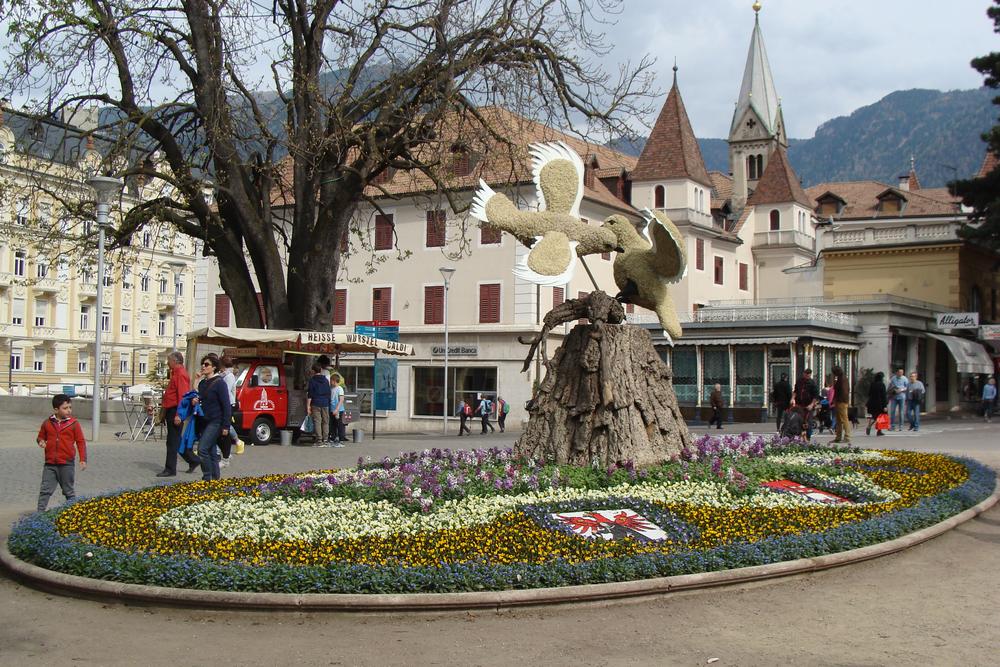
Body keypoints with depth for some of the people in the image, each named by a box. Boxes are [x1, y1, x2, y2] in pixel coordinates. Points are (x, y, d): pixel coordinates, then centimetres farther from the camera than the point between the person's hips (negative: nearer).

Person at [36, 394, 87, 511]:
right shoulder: (47, 423, 3)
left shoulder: (73, 423, -3)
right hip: (50, 463, 2)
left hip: (67, 463, -2)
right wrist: (41, 441, -7)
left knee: (69, 491, 8)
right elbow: (41, 436, 18)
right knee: (45, 490, 2)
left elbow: (81, 441, -2)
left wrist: (83, 459, -7)